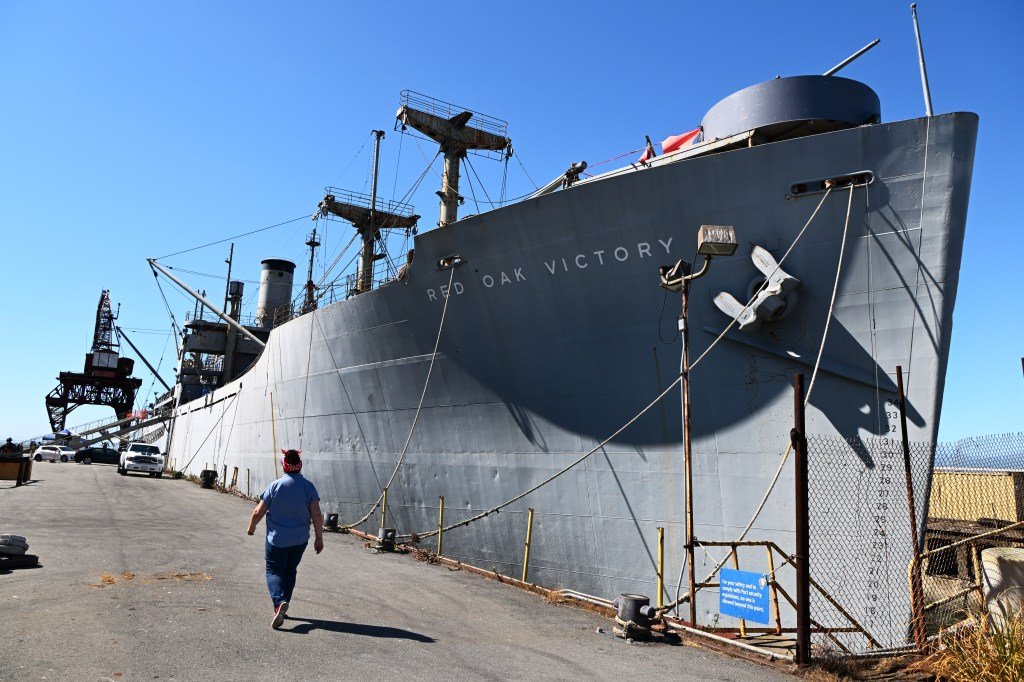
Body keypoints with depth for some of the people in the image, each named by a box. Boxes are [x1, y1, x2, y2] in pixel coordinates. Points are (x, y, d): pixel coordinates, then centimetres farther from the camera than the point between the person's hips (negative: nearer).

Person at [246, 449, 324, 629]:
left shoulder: (275, 486, -11)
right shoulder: (309, 487, -7)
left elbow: (258, 512, -6)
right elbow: (316, 515, -9)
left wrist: (251, 527, 14)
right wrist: (319, 538, 0)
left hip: (277, 539, -2)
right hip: (300, 540, 2)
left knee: (274, 571, 7)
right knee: (290, 571, 20)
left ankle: (279, 601, -16)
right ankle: (282, 604, 25)